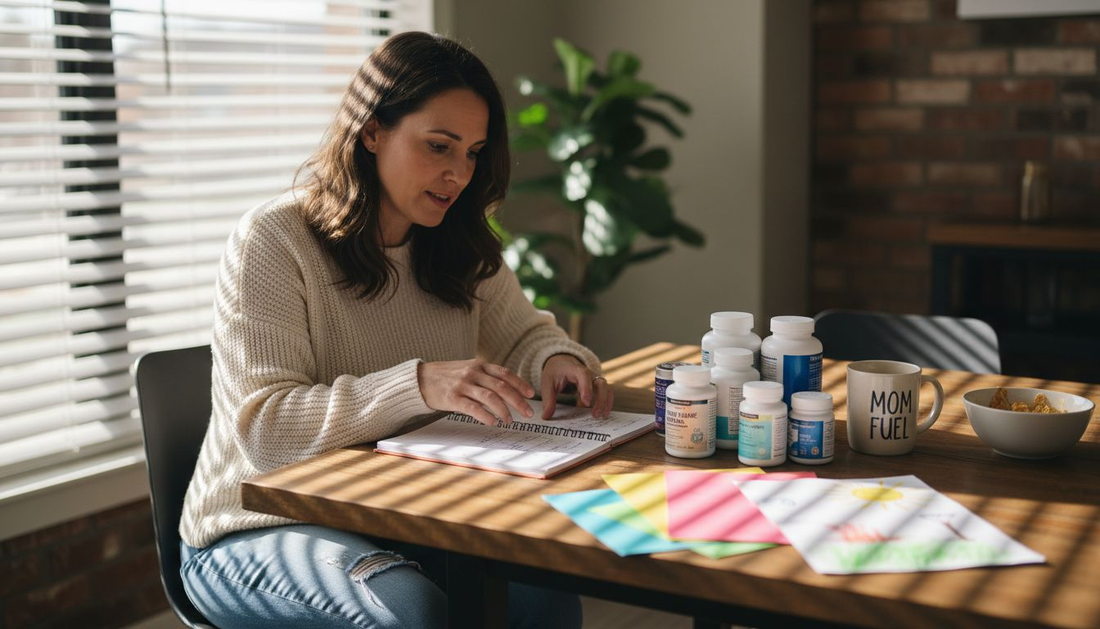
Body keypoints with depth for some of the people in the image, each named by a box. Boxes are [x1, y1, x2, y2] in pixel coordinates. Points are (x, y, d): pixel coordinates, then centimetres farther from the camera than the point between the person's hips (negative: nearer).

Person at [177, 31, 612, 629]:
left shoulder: (459, 248, 6)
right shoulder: (271, 242, -14)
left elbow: (524, 334, 17)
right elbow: (264, 428, -22)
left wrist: (558, 359, -8)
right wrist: (420, 384, -35)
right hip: (260, 529, -5)